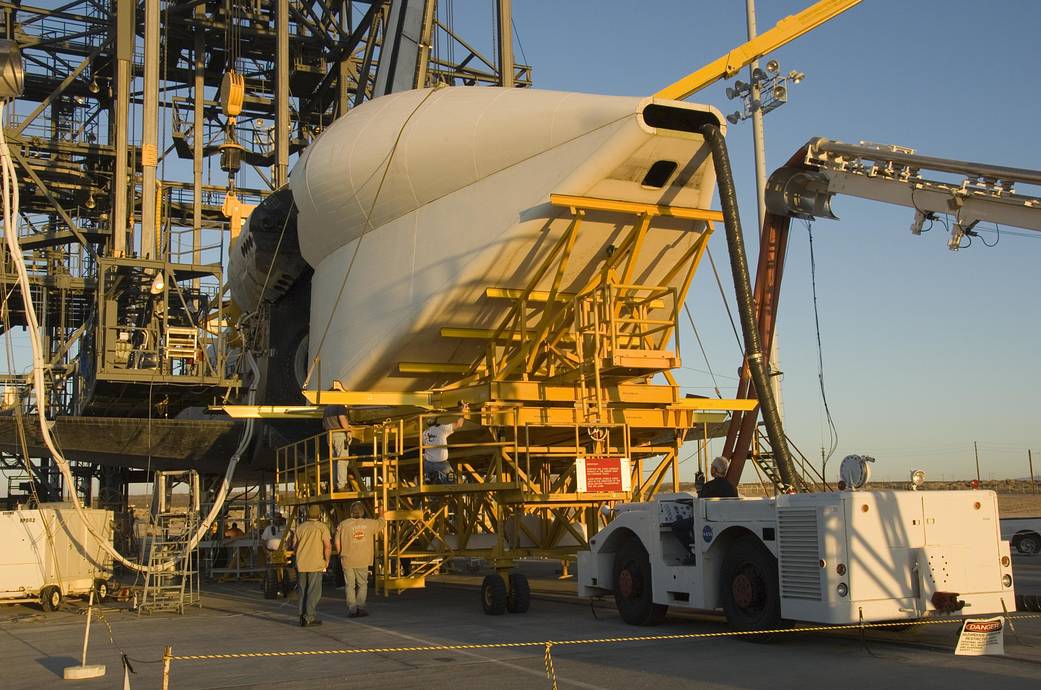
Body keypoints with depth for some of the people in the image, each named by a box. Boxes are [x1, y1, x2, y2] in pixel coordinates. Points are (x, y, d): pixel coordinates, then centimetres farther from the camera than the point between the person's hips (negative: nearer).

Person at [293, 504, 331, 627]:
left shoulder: (300, 528, 10)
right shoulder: (322, 527, -5)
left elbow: (295, 545, 14)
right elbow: (328, 546, -13)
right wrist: (327, 560, 0)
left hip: (301, 564, 5)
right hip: (315, 564, -5)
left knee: (303, 591, 12)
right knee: (314, 592, -1)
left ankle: (303, 616, 14)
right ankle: (310, 617, -6)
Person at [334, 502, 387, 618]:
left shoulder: (343, 524, -5)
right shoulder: (369, 524, 0)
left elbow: (337, 542, -3)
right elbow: (381, 523, 20)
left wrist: (341, 554, 13)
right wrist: (381, 515, 41)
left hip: (347, 560, -1)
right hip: (363, 561, 1)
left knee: (350, 585, 8)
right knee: (362, 584, 14)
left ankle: (352, 609, 5)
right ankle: (360, 607, 5)